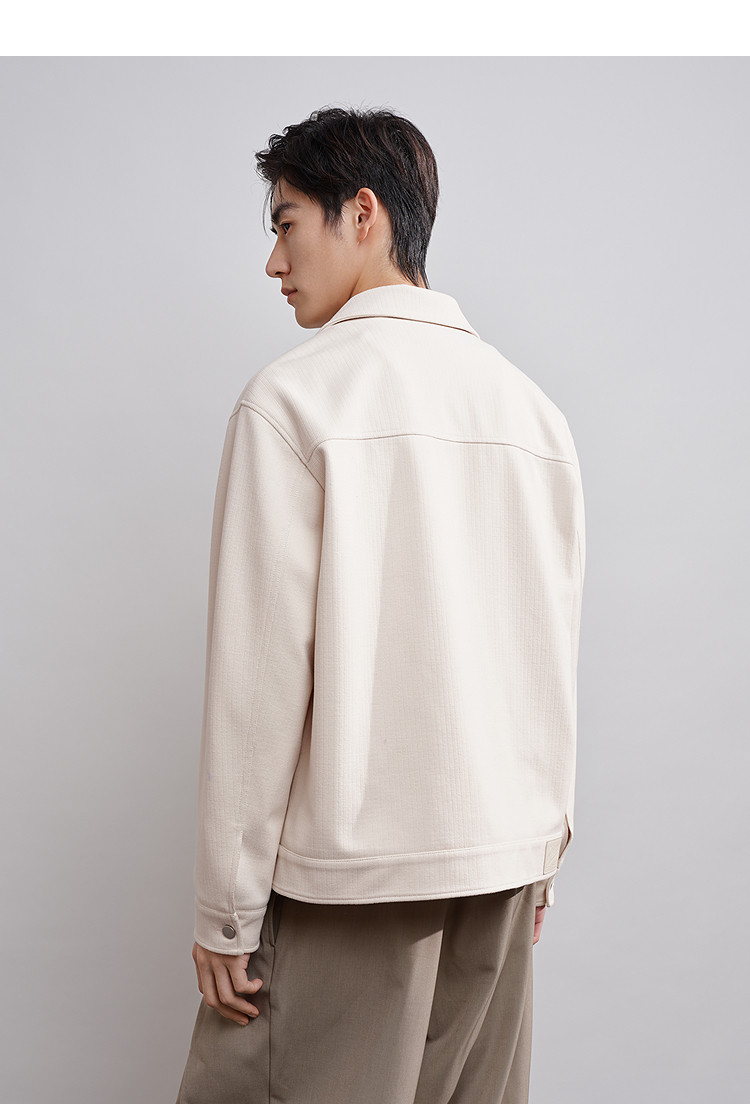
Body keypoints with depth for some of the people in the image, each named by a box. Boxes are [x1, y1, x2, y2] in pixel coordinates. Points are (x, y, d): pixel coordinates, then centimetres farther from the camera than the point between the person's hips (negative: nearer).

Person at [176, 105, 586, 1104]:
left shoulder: (294, 396, -9)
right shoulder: (533, 405, 8)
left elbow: (260, 671, -13)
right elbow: (555, 653, 10)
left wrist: (226, 909, -6)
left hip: (350, 869, -6)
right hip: (507, 854, 6)